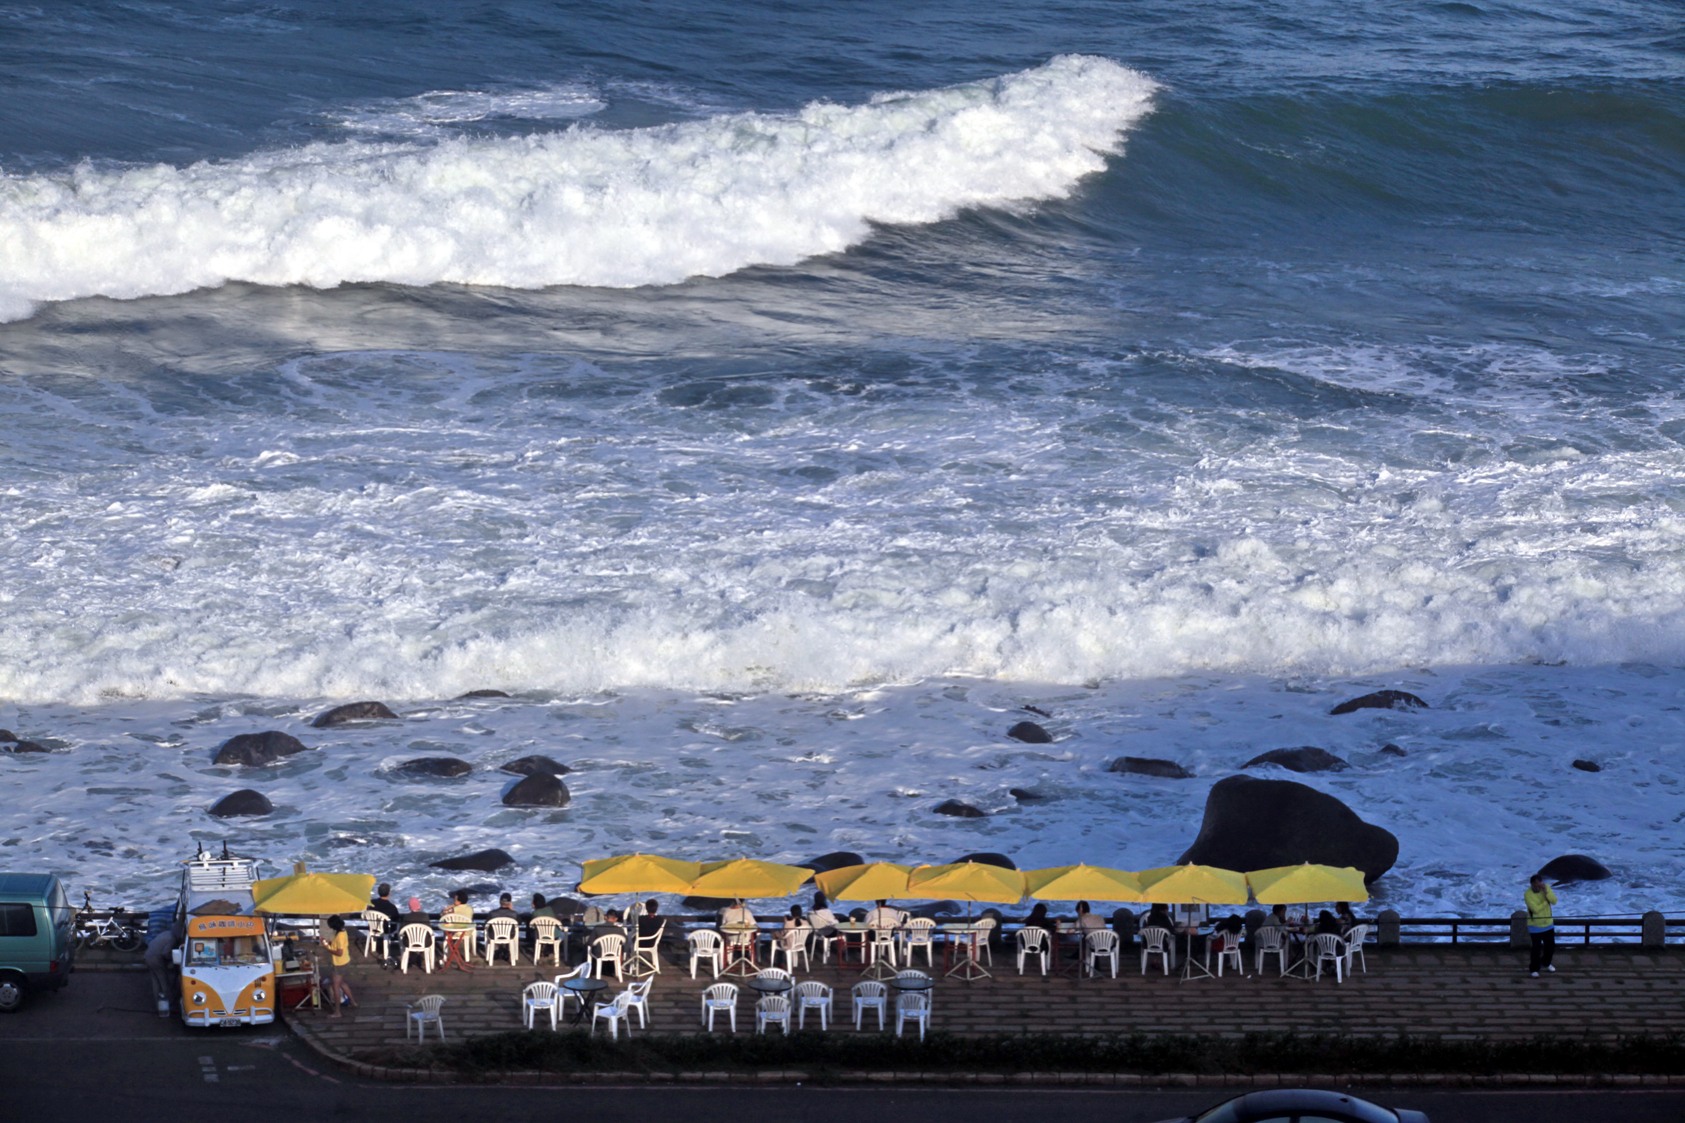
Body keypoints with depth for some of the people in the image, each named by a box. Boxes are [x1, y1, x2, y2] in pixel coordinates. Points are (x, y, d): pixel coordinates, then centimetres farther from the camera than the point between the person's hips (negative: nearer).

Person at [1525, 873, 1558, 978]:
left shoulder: (1546, 888, -8)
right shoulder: (1528, 894, -23)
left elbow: (1554, 901, -16)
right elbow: (1536, 909, -29)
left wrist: (1546, 892, -30)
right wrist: (1546, 901, -18)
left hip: (1548, 924, 5)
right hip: (1535, 926, -5)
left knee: (1550, 946, 16)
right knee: (1536, 948, -1)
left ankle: (1546, 964, 40)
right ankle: (1534, 969, 14)